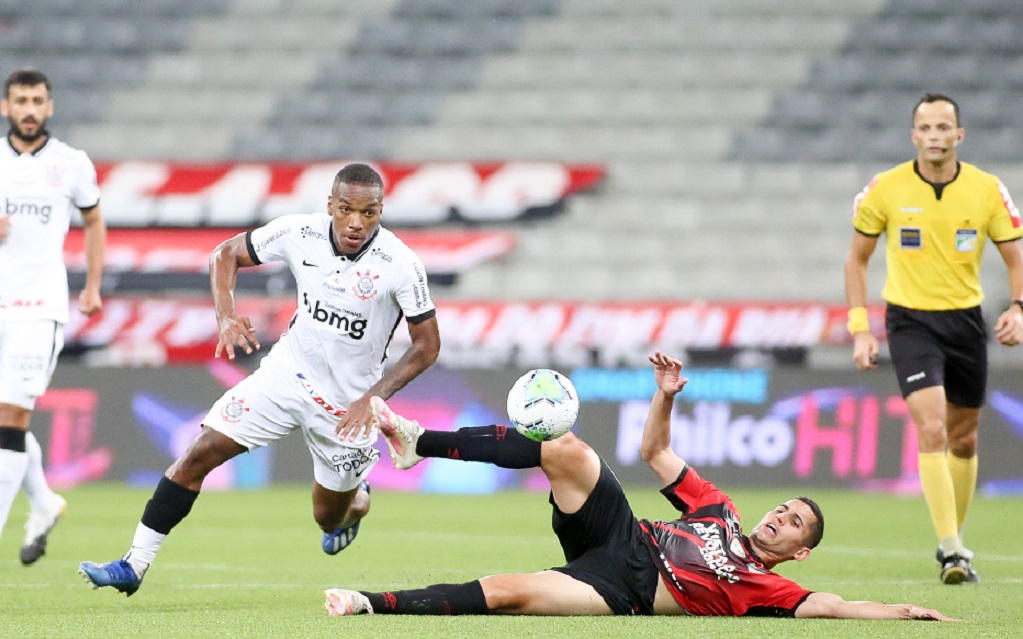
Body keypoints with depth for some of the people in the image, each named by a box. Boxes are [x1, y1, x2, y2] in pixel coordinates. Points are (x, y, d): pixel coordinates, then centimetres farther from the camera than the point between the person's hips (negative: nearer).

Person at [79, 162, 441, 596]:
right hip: (288, 371, 2)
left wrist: (372, 399, -22)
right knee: (199, 454, -11)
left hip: (348, 403, -2)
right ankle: (134, 566, -6)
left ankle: (356, 500, 50)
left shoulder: (400, 264, -22)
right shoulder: (300, 234, -14)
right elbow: (225, 255, 1)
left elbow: (427, 345, -13)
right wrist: (226, 316, -16)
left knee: (329, 518, 12)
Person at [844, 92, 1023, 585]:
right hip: (910, 321, -3)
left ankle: (954, 541, 31)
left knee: (963, 437, 12)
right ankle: (952, 551, -21)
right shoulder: (885, 190, -8)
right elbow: (857, 257, 4)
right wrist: (860, 329, -3)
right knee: (932, 430, -19)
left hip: (966, 320, 3)